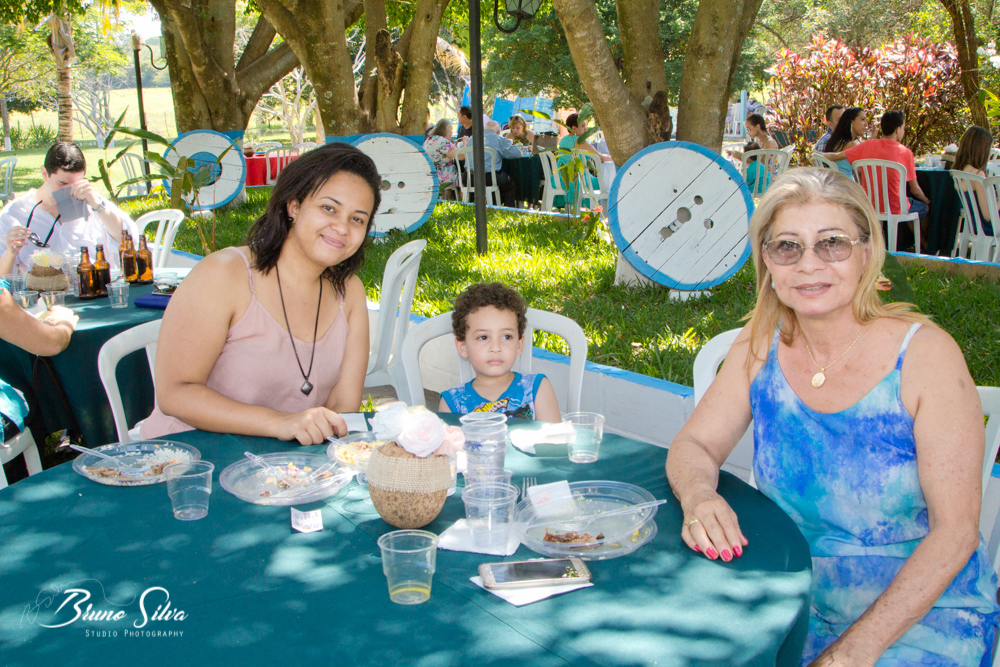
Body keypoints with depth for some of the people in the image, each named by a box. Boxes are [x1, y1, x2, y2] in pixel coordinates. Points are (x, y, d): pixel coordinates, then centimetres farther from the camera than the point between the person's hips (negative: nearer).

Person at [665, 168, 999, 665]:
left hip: (923, 610, -3)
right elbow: (694, 446, 2)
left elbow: (955, 530, -15)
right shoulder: (760, 347, -3)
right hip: (797, 600, 4)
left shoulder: (926, 355, -15)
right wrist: (699, 497, -22)